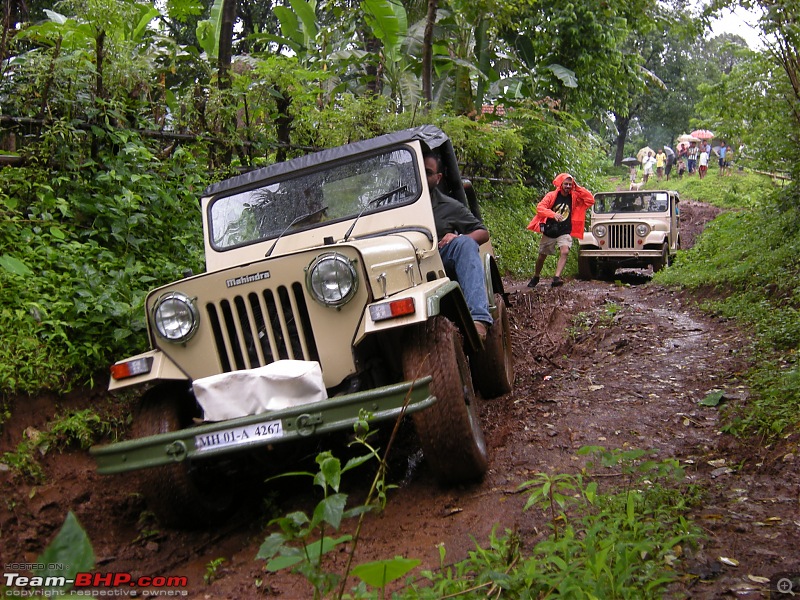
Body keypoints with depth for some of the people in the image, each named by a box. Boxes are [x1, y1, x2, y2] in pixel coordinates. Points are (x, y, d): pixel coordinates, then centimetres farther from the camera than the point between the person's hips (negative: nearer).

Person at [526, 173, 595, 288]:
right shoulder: (551, 196, -6)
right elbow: (539, 207, -16)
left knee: (565, 252, -26)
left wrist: (578, 188, -8)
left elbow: (591, 200, -5)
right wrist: (553, 214, -31)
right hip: (549, 232, 0)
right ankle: (535, 277, 34)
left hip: (565, 233, 0)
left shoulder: (574, 197, 2)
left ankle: (556, 278, -34)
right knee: (542, 256, 12)